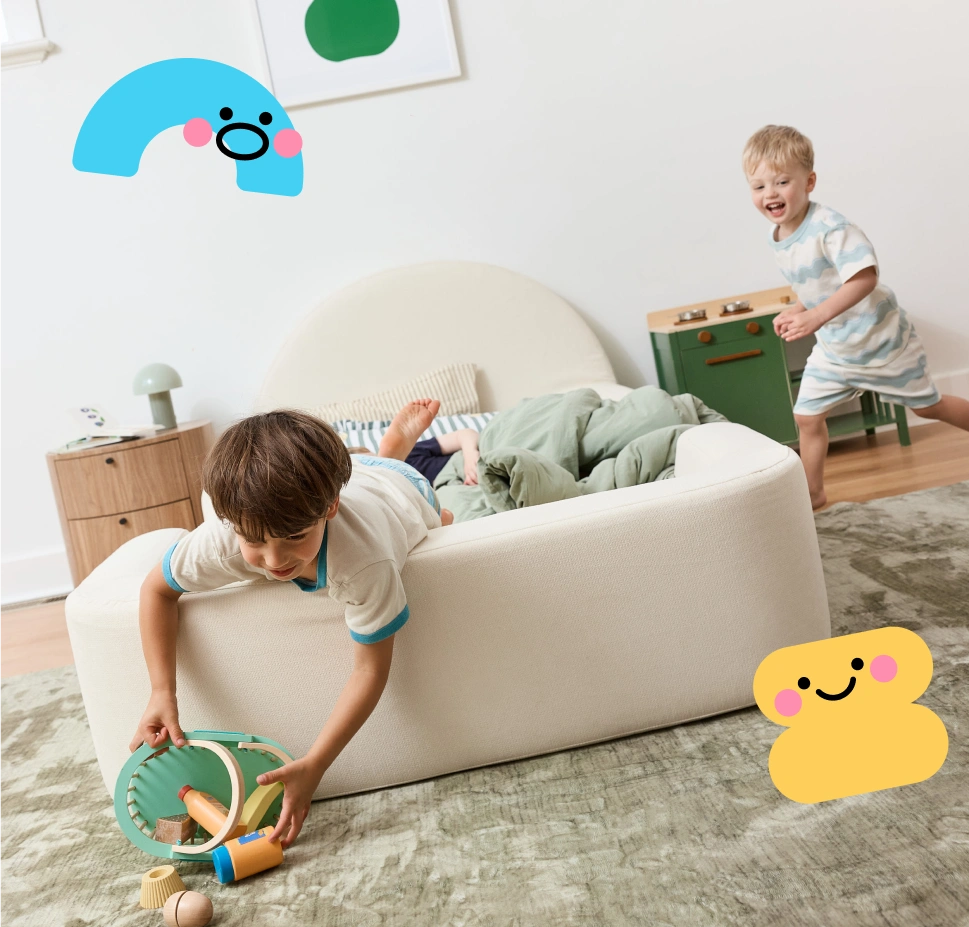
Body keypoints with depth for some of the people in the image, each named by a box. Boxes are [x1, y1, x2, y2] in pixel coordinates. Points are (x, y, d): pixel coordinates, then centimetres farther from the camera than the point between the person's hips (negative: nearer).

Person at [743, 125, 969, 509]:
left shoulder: (829, 227, -28)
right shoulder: (777, 239, -3)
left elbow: (865, 277, -36)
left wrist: (817, 315, -44)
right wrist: (796, 310, -5)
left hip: (879, 340, -6)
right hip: (832, 348, 6)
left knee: (928, 406, 12)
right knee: (807, 415, 2)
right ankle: (813, 494, 18)